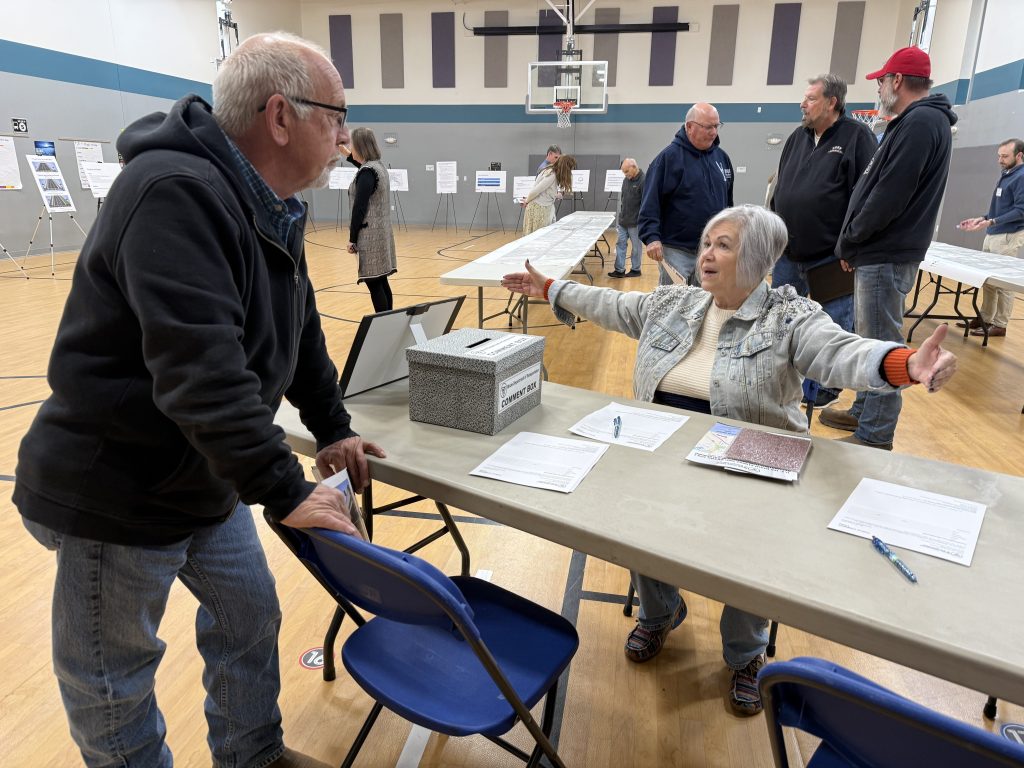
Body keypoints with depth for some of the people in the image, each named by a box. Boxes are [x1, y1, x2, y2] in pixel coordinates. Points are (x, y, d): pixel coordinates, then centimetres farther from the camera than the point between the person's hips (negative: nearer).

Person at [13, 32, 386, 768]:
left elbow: (301, 331, 13)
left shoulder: (271, 207, 4)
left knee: (250, 618, 20)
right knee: (113, 680, 12)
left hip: (209, 480, 9)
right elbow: (199, 368, -34)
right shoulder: (175, 192, -27)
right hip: (118, 492, -9)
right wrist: (285, 490, -30)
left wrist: (333, 427, 14)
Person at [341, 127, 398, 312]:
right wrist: (341, 148, 46)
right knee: (381, 282, 13)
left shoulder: (366, 173, -16)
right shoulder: (378, 166, 12)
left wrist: (352, 239, -13)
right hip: (381, 234, 9)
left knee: (374, 284, -6)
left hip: (370, 236, -9)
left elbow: (360, 209, -18)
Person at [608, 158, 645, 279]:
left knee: (636, 246, 5)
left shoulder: (643, 181, -14)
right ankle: (619, 270, 10)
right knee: (620, 244, 6)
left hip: (635, 222, -7)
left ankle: (635, 269, 16)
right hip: (623, 221, 7)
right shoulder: (626, 180, 10)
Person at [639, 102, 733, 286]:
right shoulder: (669, 157, -7)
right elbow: (650, 201, -12)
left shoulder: (722, 157, 10)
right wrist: (652, 237, -22)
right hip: (676, 251, -5)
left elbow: (728, 201, 19)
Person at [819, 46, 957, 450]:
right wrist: (853, 244, 12)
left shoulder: (920, 123, -15)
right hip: (879, 253, 10)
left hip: (886, 257, -10)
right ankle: (865, 412, 31)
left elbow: (888, 197, -21)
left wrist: (847, 242, -9)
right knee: (871, 339, 18)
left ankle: (875, 437, 3)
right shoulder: (915, 122, 17)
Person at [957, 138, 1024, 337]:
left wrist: (991, 222, -27)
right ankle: (985, 318, 20)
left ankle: (999, 325, 0)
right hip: (992, 235, 9)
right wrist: (981, 219, 14)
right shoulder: (1006, 176, 15)